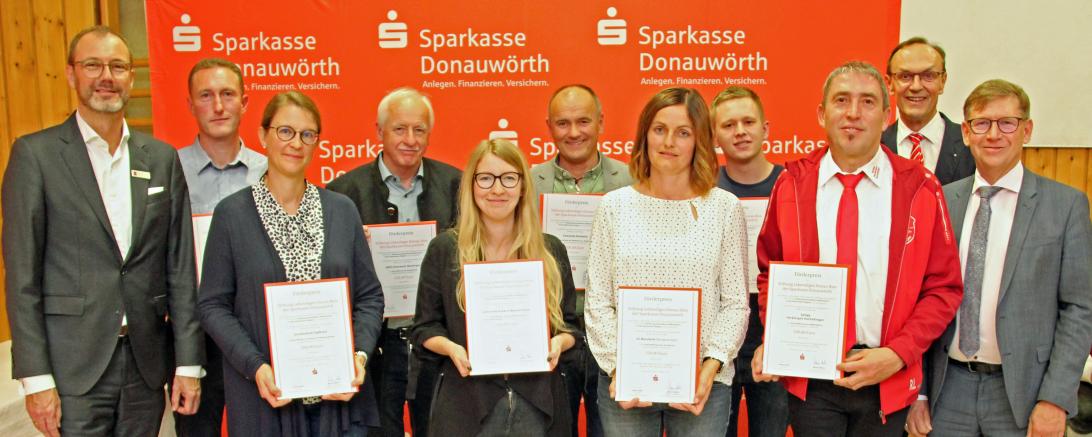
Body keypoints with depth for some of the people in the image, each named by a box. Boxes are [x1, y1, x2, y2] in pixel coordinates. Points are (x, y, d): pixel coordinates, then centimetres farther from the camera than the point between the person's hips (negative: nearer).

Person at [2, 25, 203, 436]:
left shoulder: (162, 157, 6)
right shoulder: (35, 154, -3)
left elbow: (180, 267, 6)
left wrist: (188, 363, 3)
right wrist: (35, 377, -8)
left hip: (147, 363, 3)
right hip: (74, 367, -3)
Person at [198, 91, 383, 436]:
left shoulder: (341, 209, 4)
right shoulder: (231, 213, -2)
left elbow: (369, 296, 6)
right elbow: (214, 304, -3)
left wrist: (359, 354, -9)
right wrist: (255, 366, -14)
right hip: (265, 395, -2)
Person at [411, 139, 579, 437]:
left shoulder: (551, 250, 4)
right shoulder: (444, 249, 0)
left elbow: (570, 323, 9)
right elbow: (425, 326, 2)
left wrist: (558, 343, -11)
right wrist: (451, 348, -16)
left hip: (538, 401, 2)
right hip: (466, 402, -1)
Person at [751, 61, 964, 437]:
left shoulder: (921, 189, -3)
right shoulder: (791, 184, 0)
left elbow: (944, 288, 0)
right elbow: (770, 271, 9)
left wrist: (897, 354, -12)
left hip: (886, 380, 0)